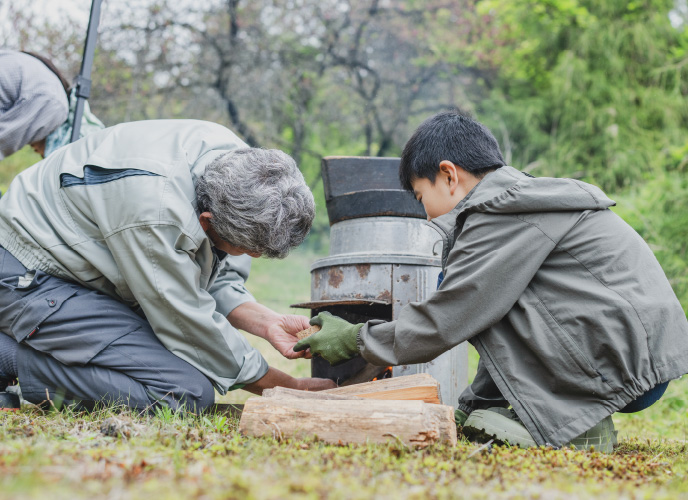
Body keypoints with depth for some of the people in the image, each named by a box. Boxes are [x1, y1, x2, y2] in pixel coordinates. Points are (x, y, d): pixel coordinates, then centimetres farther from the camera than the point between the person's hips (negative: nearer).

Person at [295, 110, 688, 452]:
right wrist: (471, 409, 23)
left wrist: (356, 340, 1)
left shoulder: (504, 211, -11)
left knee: (479, 297, -9)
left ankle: (573, 423, -7)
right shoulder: (526, 201, 19)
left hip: (634, 362, -10)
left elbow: (445, 322, -12)